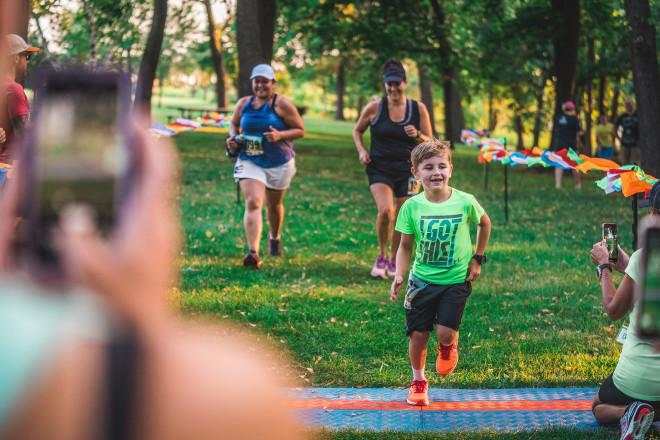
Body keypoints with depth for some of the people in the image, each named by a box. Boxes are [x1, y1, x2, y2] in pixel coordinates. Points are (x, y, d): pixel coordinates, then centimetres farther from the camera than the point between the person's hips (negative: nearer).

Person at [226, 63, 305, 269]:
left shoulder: (281, 104, -7)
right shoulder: (243, 103, 4)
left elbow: (300, 130, -5)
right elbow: (234, 123, 22)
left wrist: (280, 135, -22)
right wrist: (233, 137, 0)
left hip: (279, 164, -1)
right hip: (250, 162, 1)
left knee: (273, 205, 17)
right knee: (253, 203, -19)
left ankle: (274, 237, 50)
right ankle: (253, 252, -29)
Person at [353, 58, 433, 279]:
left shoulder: (418, 109, 0)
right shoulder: (375, 107, -2)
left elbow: (430, 143, 6)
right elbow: (357, 131, 13)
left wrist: (418, 135, -16)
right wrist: (361, 150, -4)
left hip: (407, 169, 2)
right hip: (380, 168, -2)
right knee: (385, 210, -22)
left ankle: (393, 260, 29)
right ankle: (381, 256, 2)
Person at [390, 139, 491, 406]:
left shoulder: (465, 202, -10)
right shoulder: (412, 207, -8)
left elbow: (484, 223, 12)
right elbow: (406, 246, 3)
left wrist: (477, 258, 9)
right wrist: (399, 275, -10)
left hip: (456, 279, -1)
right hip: (422, 280, 1)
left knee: (445, 333, -12)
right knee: (418, 334, 3)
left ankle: (449, 347, 26)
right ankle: (418, 381, 27)